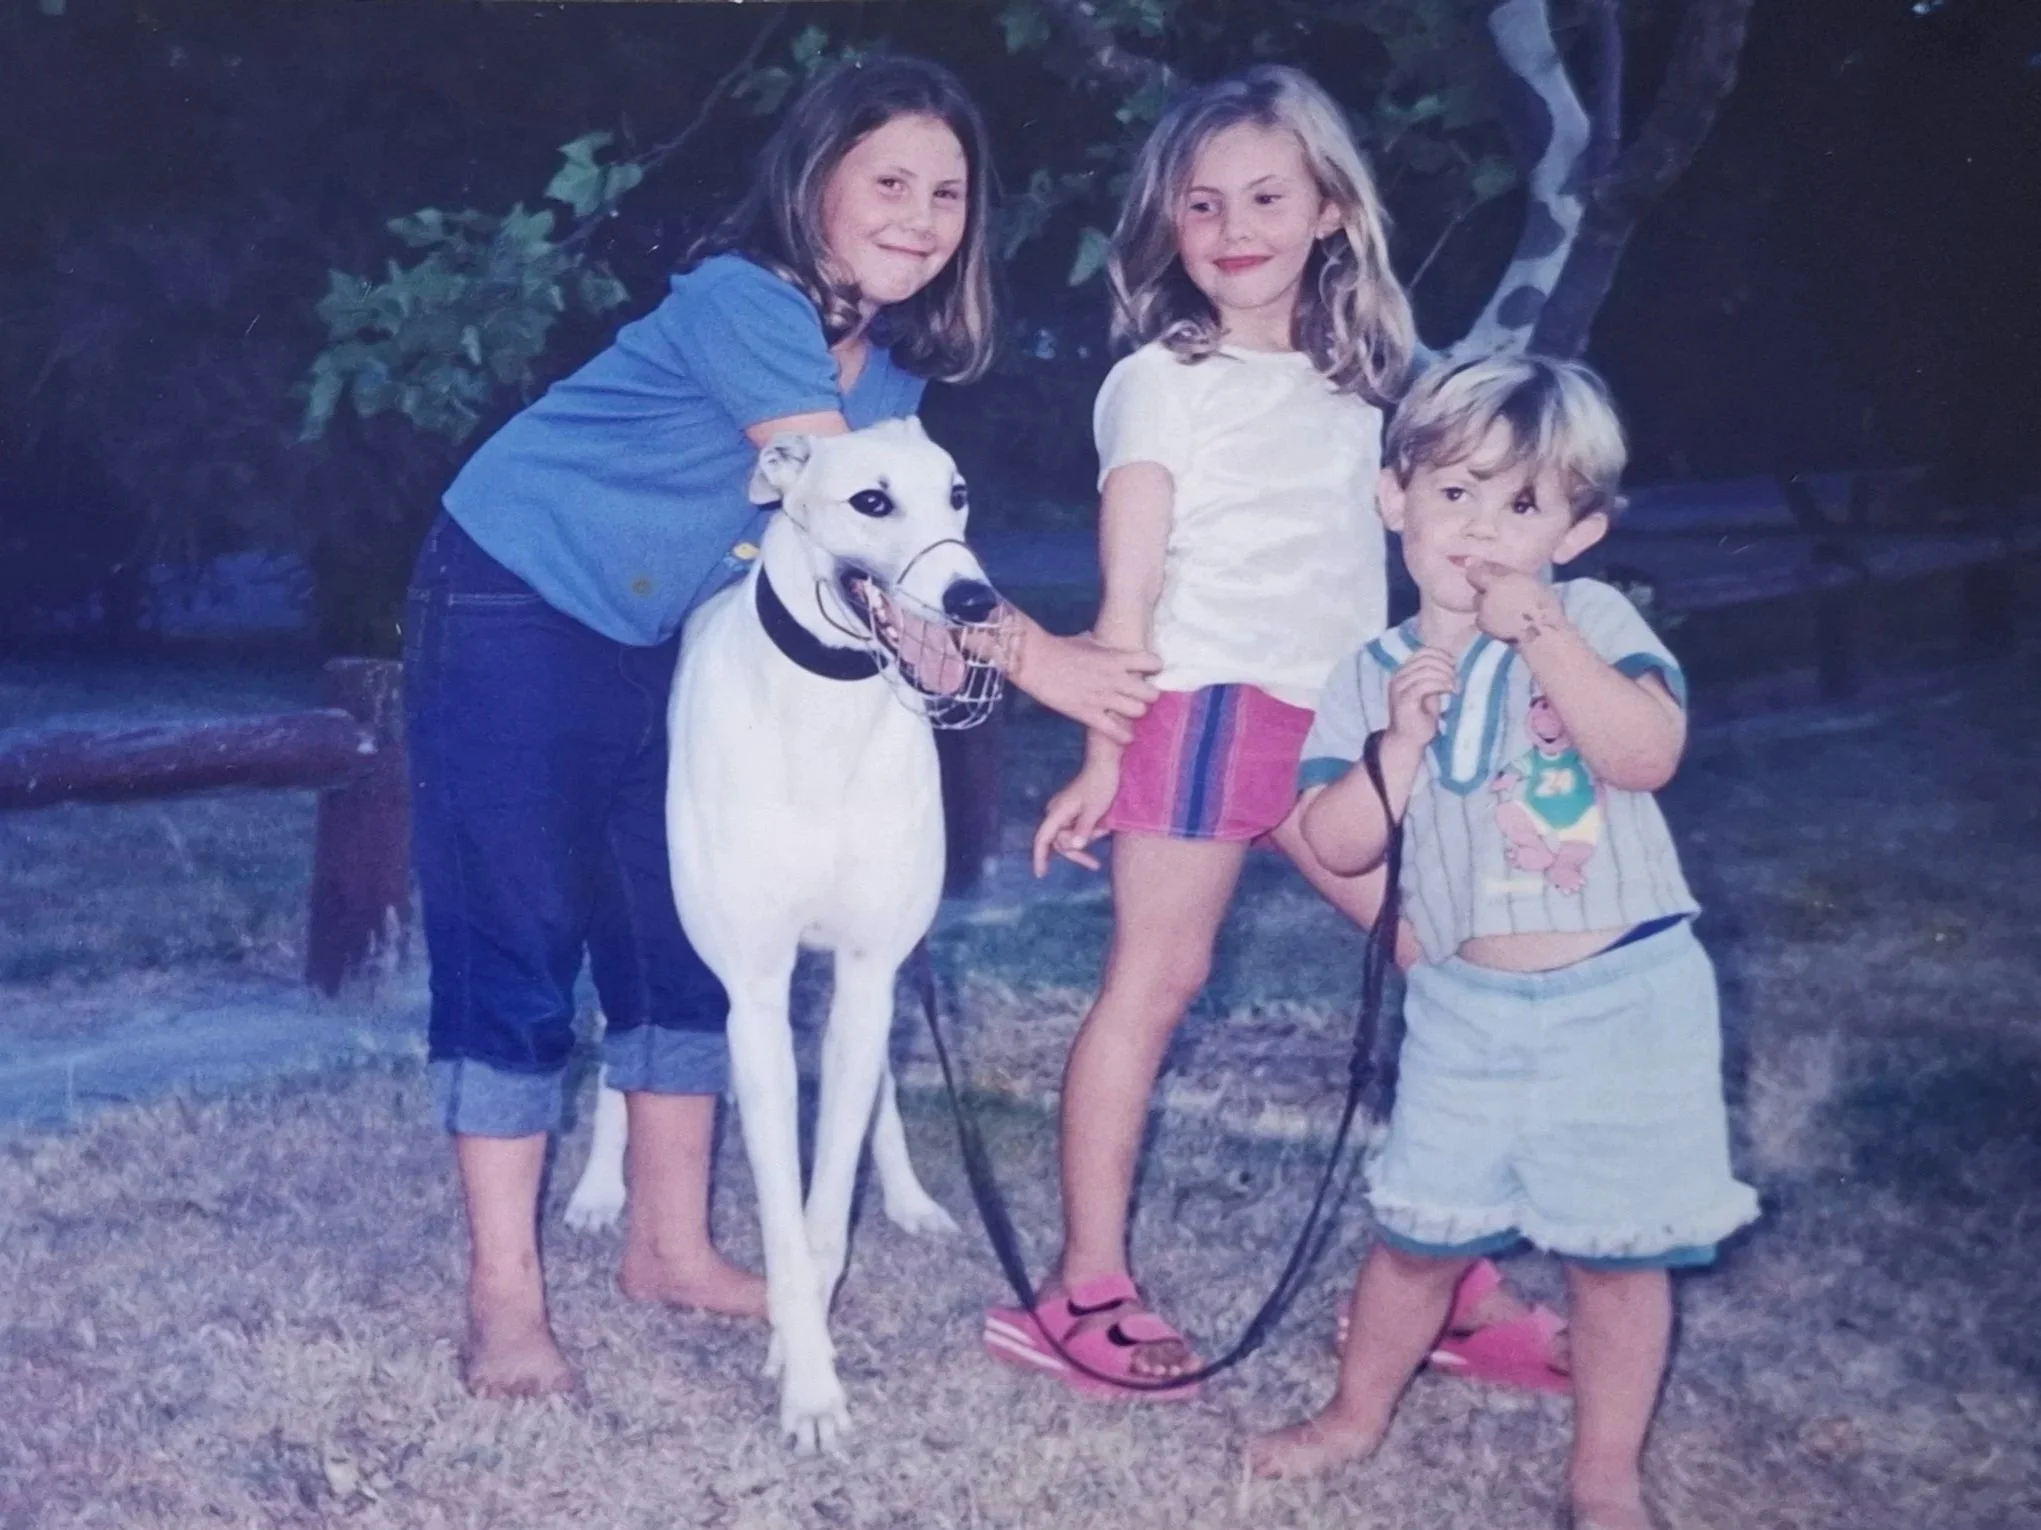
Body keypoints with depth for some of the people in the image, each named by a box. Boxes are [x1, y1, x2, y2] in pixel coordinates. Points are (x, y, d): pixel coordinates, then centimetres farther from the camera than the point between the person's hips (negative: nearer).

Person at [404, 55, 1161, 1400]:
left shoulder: (890, 358, 1)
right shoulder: (744, 304, -25)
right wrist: (1027, 655, -25)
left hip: (653, 636, 8)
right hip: (510, 611, -8)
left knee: (682, 932, 9)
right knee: (517, 944, -6)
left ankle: (671, 1247, 21)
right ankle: (506, 1295, 1)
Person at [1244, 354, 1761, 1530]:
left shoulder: (1592, 621, -5)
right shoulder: (1374, 675, 1)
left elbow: (1649, 752, -21)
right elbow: (1340, 845, -5)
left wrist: (1541, 636, -25)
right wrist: (1400, 743, -20)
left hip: (1624, 995, -2)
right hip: (1469, 1006, 2)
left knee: (1618, 1250, 7)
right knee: (1421, 1233, 13)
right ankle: (1357, 1415, 36)